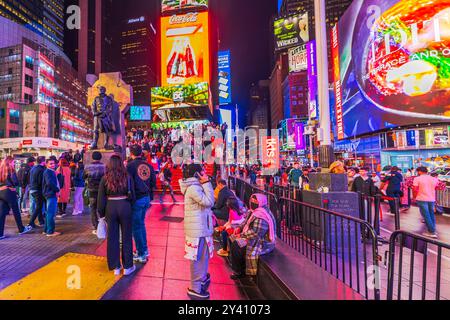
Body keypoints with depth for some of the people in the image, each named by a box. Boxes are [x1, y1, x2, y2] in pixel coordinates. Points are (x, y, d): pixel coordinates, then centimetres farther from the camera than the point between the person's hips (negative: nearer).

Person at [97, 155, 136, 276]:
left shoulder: (105, 178, -2)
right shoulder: (127, 177, -5)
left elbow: (101, 198, 1)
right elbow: (132, 196, -2)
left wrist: (101, 214, 11)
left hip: (110, 208, 1)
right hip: (125, 207, -1)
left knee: (112, 237, 13)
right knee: (126, 237, 10)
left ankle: (116, 267, 24)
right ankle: (127, 267, 21)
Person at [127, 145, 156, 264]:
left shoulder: (130, 165, -12)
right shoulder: (148, 165, 5)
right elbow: (153, 183, 9)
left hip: (136, 199, -6)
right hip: (146, 198, 6)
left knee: (136, 226, 6)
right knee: (141, 223, 21)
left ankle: (141, 254, 13)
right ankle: (144, 249, 30)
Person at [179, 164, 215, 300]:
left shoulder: (195, 186, 11)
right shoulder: (193, 188, -23)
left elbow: (206, 202, 13)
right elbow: (209, 202, -23)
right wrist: (207, 183, -20)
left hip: (200, 227, 11)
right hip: (198, 229, -11)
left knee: (202, 256, 25)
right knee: (198, 258, 3)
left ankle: (202, 278, 44)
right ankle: (195, 288, 19)